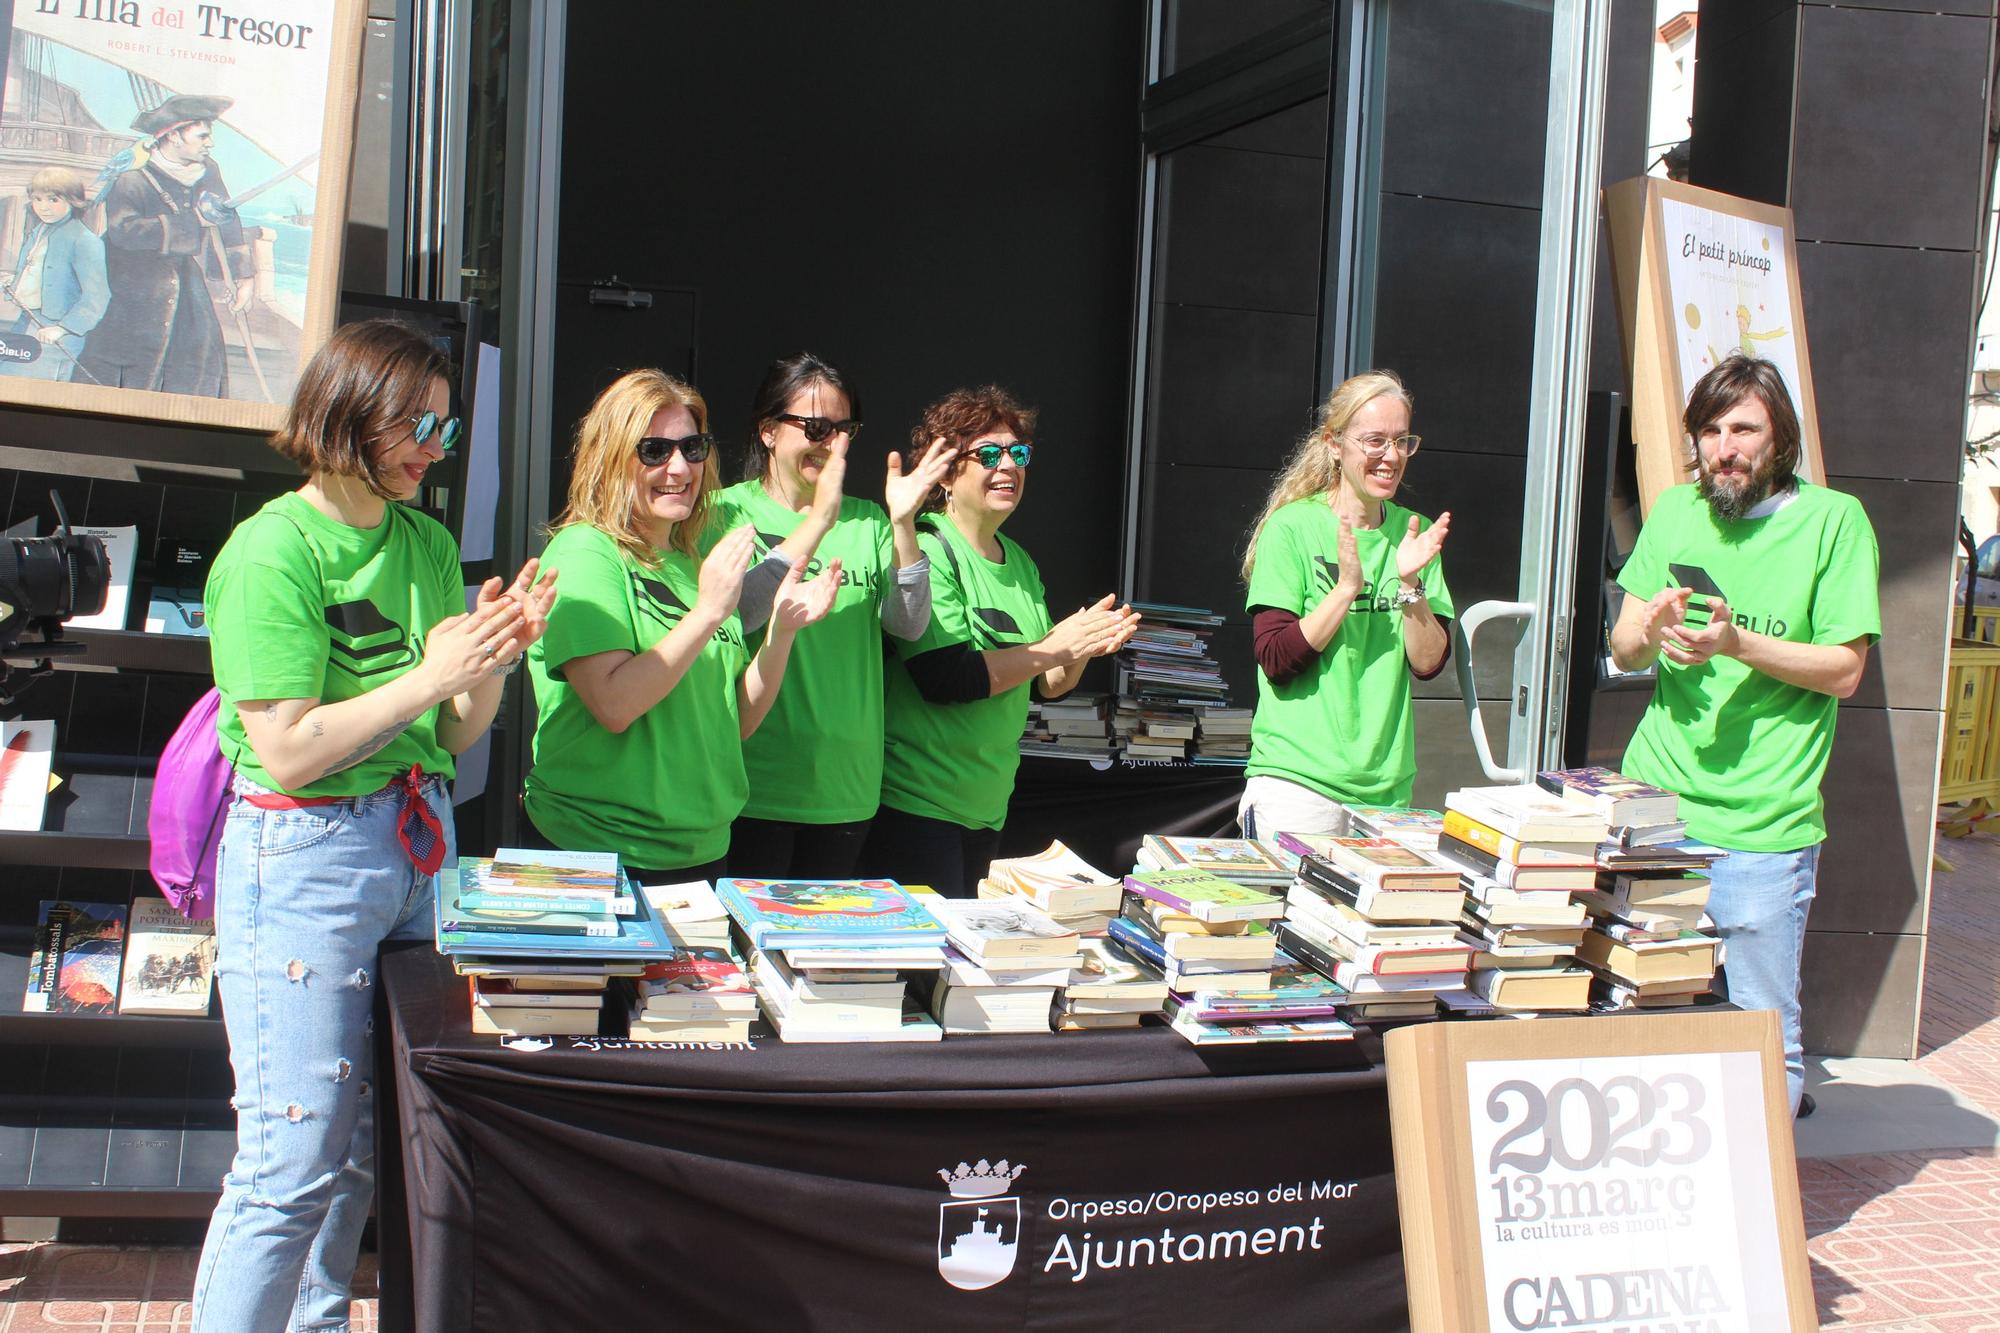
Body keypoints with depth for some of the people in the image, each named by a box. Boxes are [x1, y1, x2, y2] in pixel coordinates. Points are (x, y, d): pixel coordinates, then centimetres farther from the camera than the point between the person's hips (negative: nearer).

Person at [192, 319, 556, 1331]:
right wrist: (427, 676, -16)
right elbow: (289, 751, -18)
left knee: (364, 1144, 15)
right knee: (293, 1162, -5)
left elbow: (455, 735, 10)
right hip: (304, 857, -7)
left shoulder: (428, 544, 10)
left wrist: (495, 656, -7)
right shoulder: (273, 549, -12)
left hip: (416, 847, 7)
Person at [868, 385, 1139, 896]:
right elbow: (943, 678, -22)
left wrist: (1085, 648, -5)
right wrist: (1054, 648, -16)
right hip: (917, 799, -8)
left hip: (988, 808, 8)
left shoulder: (1019, 561, 12)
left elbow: (1049, 685, 16)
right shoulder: (926, 550, -12)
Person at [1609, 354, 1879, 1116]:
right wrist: (1648, 630, -13)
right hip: (1653, 808, 4)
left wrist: (1738, 643, -19)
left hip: (1762, 830, -4)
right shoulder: (1675, 512, 10)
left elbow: (1844, 671, -6)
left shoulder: (1833, 519, -4)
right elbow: (1622, 652, 10)